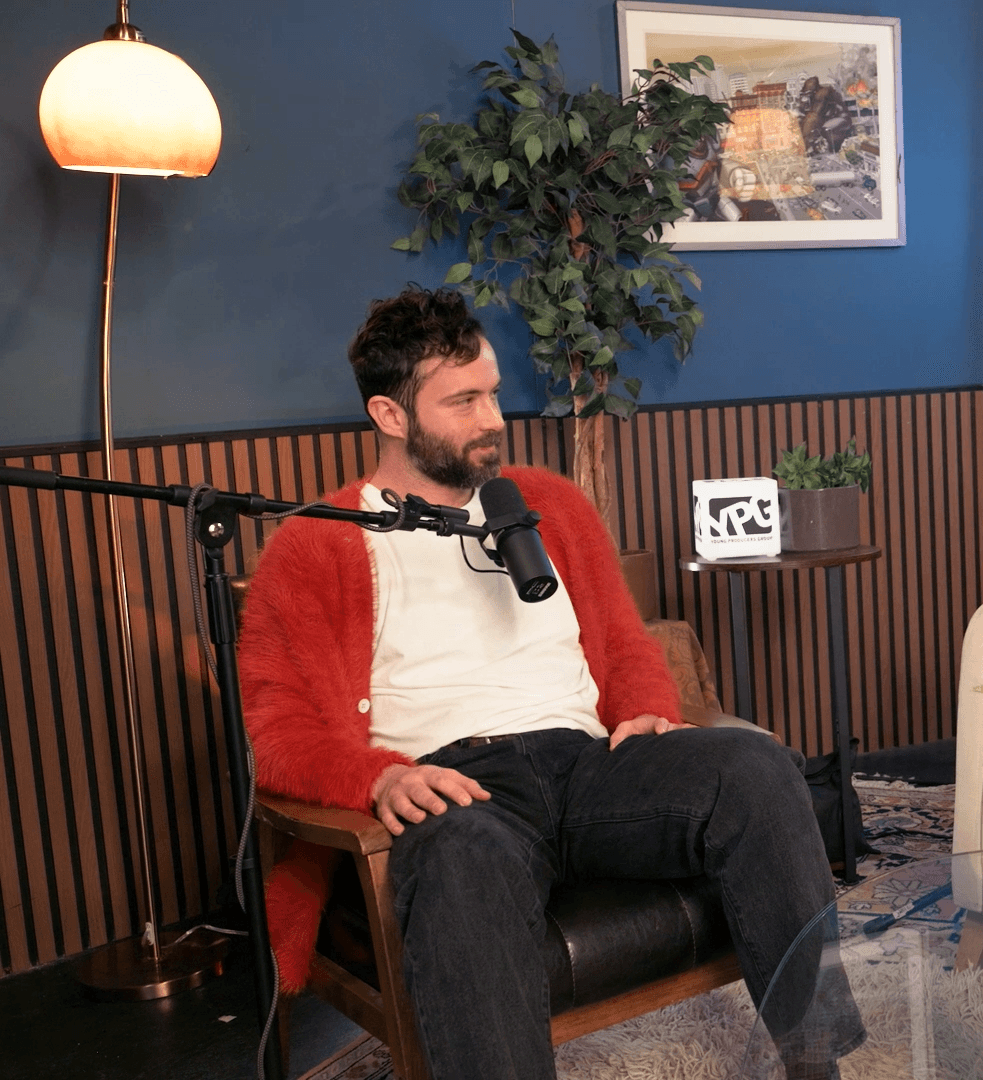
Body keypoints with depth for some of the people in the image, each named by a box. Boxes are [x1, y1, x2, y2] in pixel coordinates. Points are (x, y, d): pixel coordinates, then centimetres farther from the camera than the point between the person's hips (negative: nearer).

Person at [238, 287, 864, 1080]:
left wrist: (650, 716, 2)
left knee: (756, 765, -25)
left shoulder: (552, 507, 24)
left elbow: (627, 646, 26)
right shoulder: (311, 550, 10)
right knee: (467, 861, -40)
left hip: (585, 757, 4)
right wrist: (380, 776, -18)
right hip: (453, 788, -4)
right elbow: (273, 727, 2)